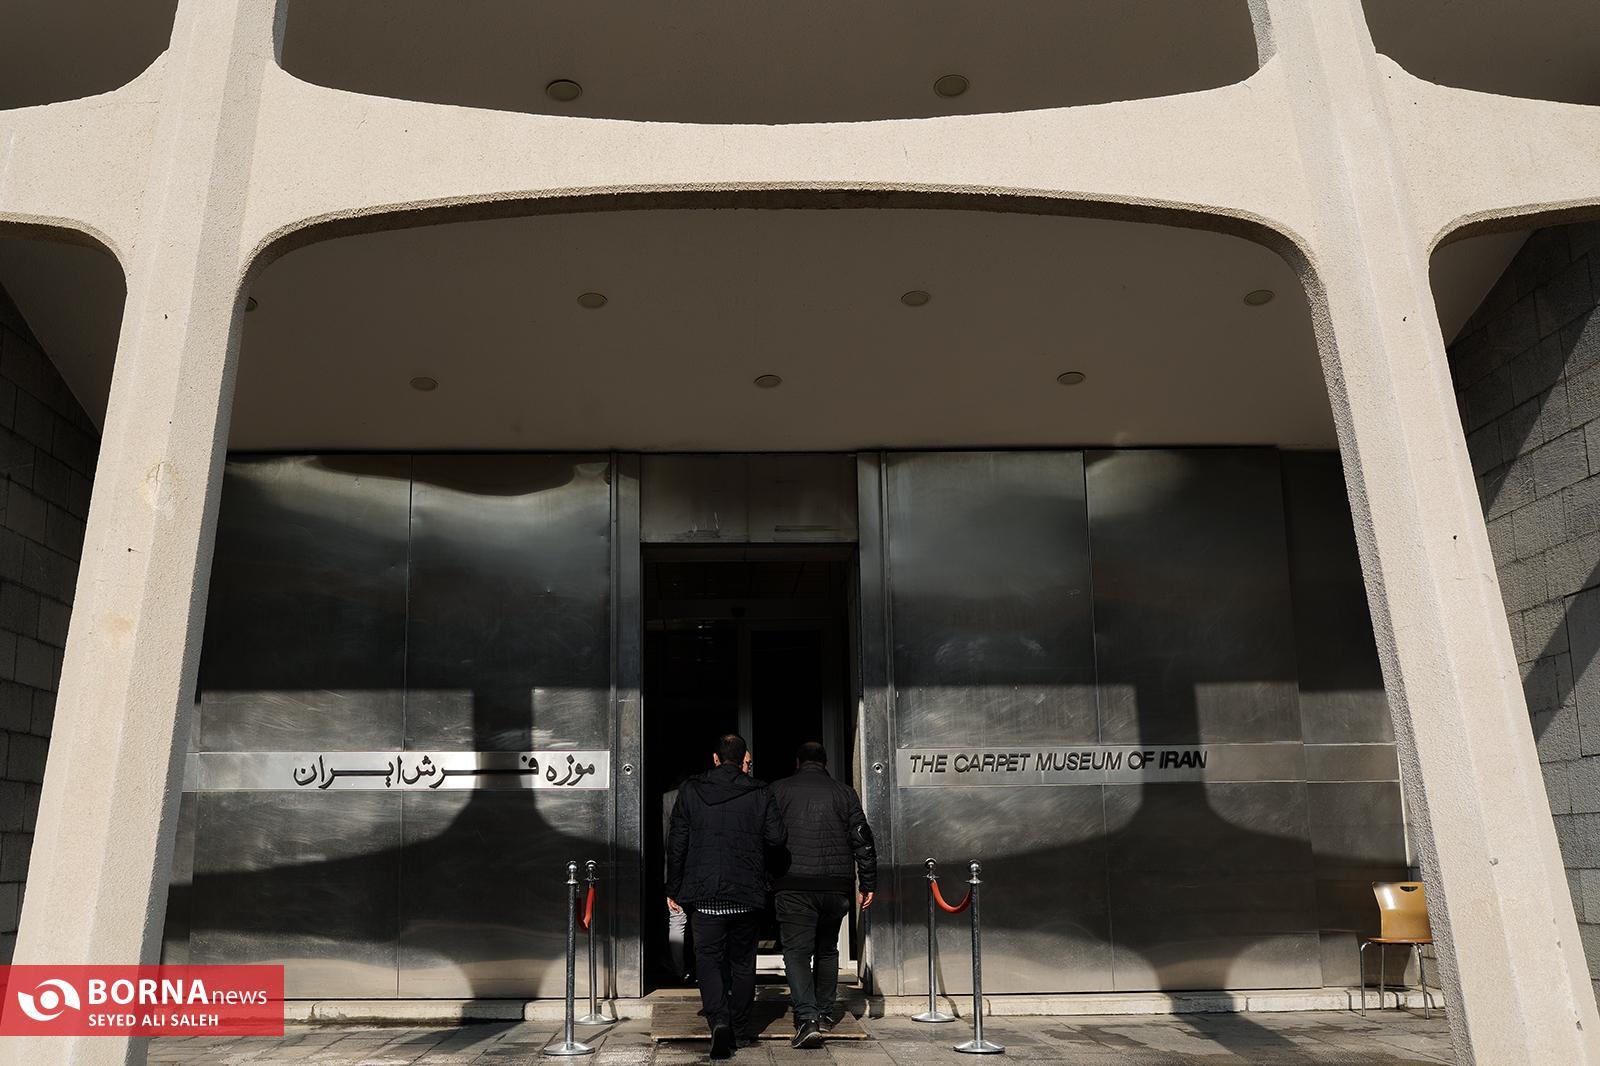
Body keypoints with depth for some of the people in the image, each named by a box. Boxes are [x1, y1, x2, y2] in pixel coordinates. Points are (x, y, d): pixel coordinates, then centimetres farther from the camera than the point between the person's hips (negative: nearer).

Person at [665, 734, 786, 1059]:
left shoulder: (690, 791, 1)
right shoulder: (760, 793, -1)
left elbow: (676, 844, 1)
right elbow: (777, 838, -5)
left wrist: (673, 888, 8)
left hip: (703, 893, -1)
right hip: (746, 892, 1)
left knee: (708, 958, 4)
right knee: (742, 961, 14)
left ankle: (719, 1021, -15)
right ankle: (741, 1029, 21)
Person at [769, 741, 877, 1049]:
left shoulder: (778, 790, 4)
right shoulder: (844, 792, 9)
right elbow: (863, 841, 5)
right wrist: (868, 883, 10)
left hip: (794, 886, -3)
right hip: (837, 884, 3)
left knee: (797, 951, -1)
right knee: (827, 949, 19)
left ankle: (807, 1018, -16)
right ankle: (825, 1013, 25)